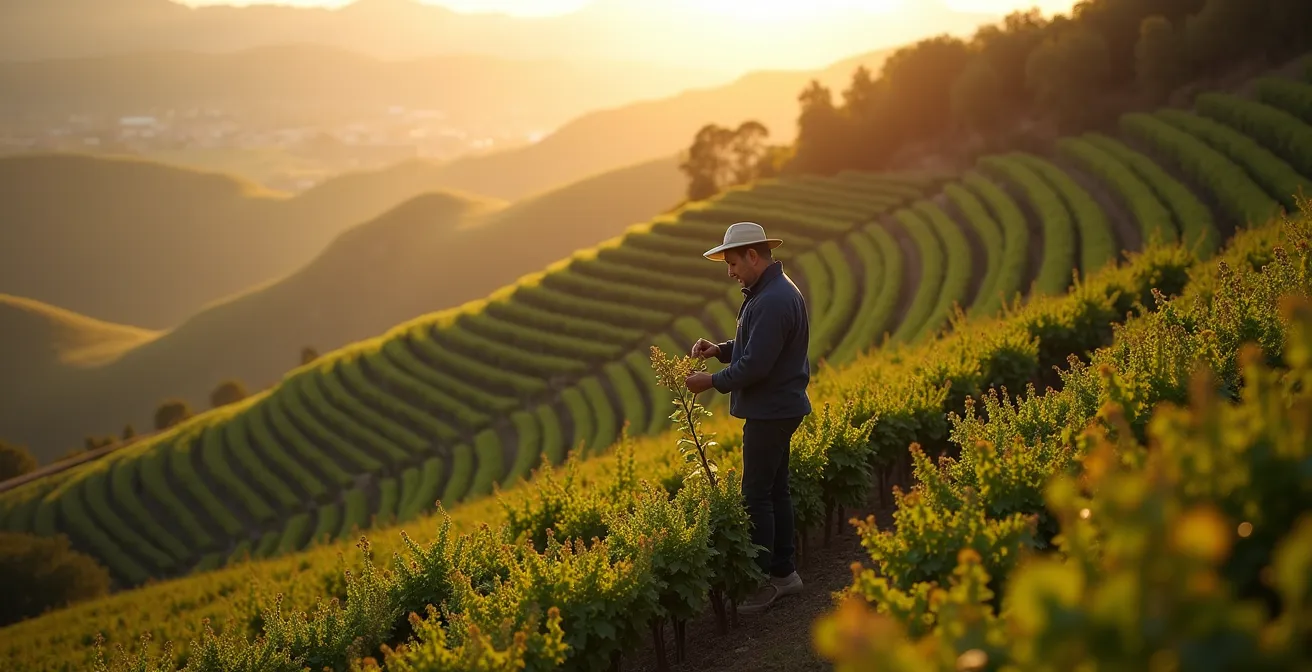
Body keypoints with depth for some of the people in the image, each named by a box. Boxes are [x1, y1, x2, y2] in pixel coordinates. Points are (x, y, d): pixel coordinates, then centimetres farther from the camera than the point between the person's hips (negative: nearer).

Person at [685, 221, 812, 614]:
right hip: (778, 408, 11)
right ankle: (784, 572, 23)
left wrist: (712, 382, -12)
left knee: (757, 496, -4)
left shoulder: (771, 301, -23)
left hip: (770, 411, -11)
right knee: (775, 491, 15)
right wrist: (720, 349, 5)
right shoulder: (777, 290, 12)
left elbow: (755, 365, -25)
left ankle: (765, 581, 1)